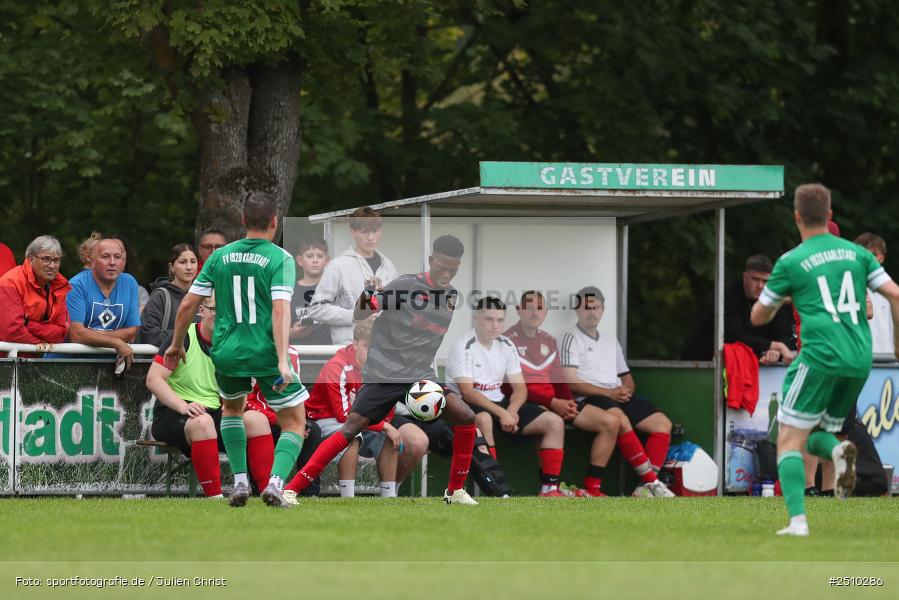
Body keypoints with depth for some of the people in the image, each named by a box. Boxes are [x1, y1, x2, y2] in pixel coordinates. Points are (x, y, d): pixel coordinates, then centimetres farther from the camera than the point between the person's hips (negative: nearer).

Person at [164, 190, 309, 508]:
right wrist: (283, 360, -24)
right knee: (294, 423, 9)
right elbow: (280, 310, -19)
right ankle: (275, 482, -15)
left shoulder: (221, 256, 6)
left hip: (226, 353, 4)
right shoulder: (280, 259, -6)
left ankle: (240, 482, 20)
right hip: (266, 353, -4)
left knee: (232, 408, 32)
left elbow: (187, 305, 8)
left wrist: (176, 345, 23)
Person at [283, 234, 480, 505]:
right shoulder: (406, 285, -10)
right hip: (383, 376, -5)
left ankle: (455, 491, 6)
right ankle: (291, 490, -16)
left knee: (465, 417, -10)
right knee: (352, 427, -16)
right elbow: (358, 316, -9)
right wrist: (365, 298, -31)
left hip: (421, 376, 5)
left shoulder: (452, 297, 9)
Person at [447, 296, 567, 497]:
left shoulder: (506, 345, 8)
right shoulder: (464, 346, -13)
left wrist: (511, 410, -16)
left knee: (555, 422, -5)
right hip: (467, 405, -7)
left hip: (499, 402, 7)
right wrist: (501, 413, -30)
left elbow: (520, 388, 7)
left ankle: (549, 488, -7)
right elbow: (467, 392, -21)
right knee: (483, 419, -43)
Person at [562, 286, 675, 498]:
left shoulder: (611, 341, 27)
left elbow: (627, 378, 28)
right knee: (621, 421, -37)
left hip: (619, 398, 8)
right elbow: (570, 383, -8)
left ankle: (648, 487, -23)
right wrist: (609, 393, -15)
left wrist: (626, 390, 1)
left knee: (662, 423, -12)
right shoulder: (572, 339, 4)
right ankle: (652, 481, -34)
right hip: (588, 400, -8)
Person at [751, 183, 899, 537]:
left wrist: (779, 299, 33)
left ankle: (797, 519, -17)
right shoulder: (856, 253, 13)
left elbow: (758, 317, 11)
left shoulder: (791, 262, 2)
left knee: (789, 441, 1)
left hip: (821, 356, -5)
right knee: (814, 436, 19)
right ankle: (839, 451, -17)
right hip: (860, 361, 5)